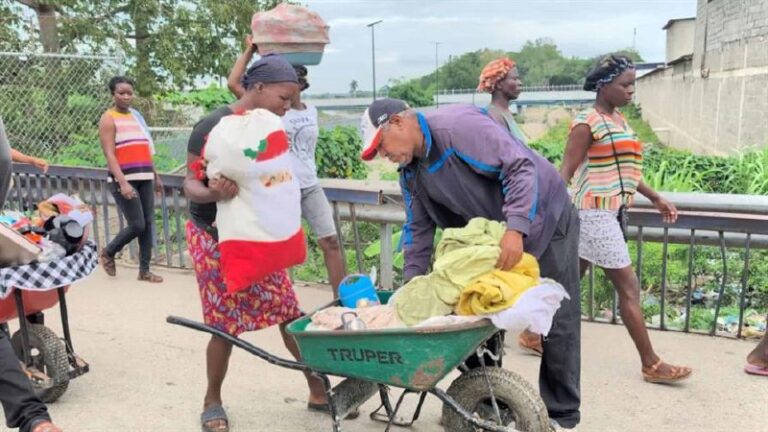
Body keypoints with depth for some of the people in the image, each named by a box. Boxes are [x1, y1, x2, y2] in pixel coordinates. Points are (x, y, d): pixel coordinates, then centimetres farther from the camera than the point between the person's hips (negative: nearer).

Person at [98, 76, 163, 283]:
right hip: (124, 179, -6)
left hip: (145, 178, 6)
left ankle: (144, 270, 12)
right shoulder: (109, 119, -3)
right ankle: (108, 253, 18)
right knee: (137, 225, -9)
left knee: (148, 223, 3)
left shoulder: (137, 116, 17)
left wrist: (156, 176, 20)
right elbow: (109, 154, -12)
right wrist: (122, 182, -21)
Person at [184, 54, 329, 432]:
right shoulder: (212, 127, -15)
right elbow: (191, 184, -14)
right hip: (215, 237, -5)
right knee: (226, 324, -1)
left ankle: (318, 390, 18)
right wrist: (213, 194, -35)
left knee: (289, 312, 3)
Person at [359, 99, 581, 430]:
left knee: (558, 320, 2)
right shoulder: (411, 172, 0)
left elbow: (521, 167, -30)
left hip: (544, 221, -7)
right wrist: (411, 280, -2)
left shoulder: (458, 125, -26)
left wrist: (515, 228, -38)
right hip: (493, 238, 8)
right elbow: (418, 227, 5)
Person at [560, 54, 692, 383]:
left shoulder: (618, 119, 15)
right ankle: (651, 364, 8)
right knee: (629, 287, -3)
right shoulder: (587, 123, -12)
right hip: (595, 213, -9)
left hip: (606, 212, 9)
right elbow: (565, 171, -16)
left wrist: (656, 198, 21)